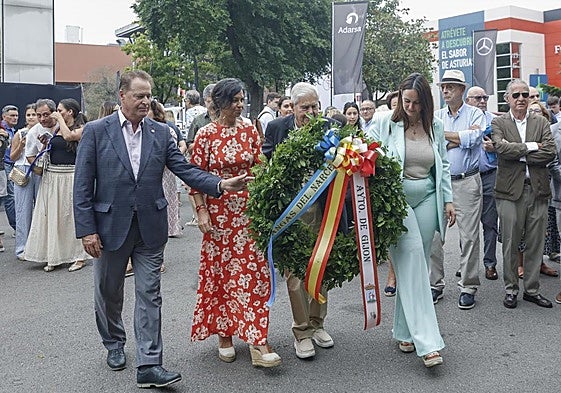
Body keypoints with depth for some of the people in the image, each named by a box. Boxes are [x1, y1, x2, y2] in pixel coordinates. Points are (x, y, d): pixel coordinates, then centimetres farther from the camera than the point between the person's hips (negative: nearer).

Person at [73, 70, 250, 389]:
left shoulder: (161, 132, 3)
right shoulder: (96, 131, -4)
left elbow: (185, 169, -2)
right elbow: (83, 185, -5)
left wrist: (220, 184, -18)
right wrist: (86, 229, -10)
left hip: (150, 228, 1)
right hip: (110, 226, -1)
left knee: (150, 296, 3)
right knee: (109, 293, 16)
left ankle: (149, 366, 8)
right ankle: (115, 343, 41)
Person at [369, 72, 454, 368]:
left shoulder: (435, 126, 9)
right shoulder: (385, 122, -3)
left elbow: (443, 165, 17)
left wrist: (448, 200, 13)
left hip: (427, 198, 5)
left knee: (416, 264, 6)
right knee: (411, 258, -15)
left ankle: (404, 331, 20)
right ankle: (427, 341, -15)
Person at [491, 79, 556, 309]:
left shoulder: (541, 123, 11)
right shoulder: (498, 123, 5)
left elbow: (550, 153, -4)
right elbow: (500, 147, -14)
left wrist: (518, 154, -9)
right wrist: (531, 147, -9)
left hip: (538, 189, 3)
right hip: (510, 190, -3)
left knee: (535, 243, 8)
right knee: (510, 244, 3)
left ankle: (532, 289, 21)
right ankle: (511, 290, 16)